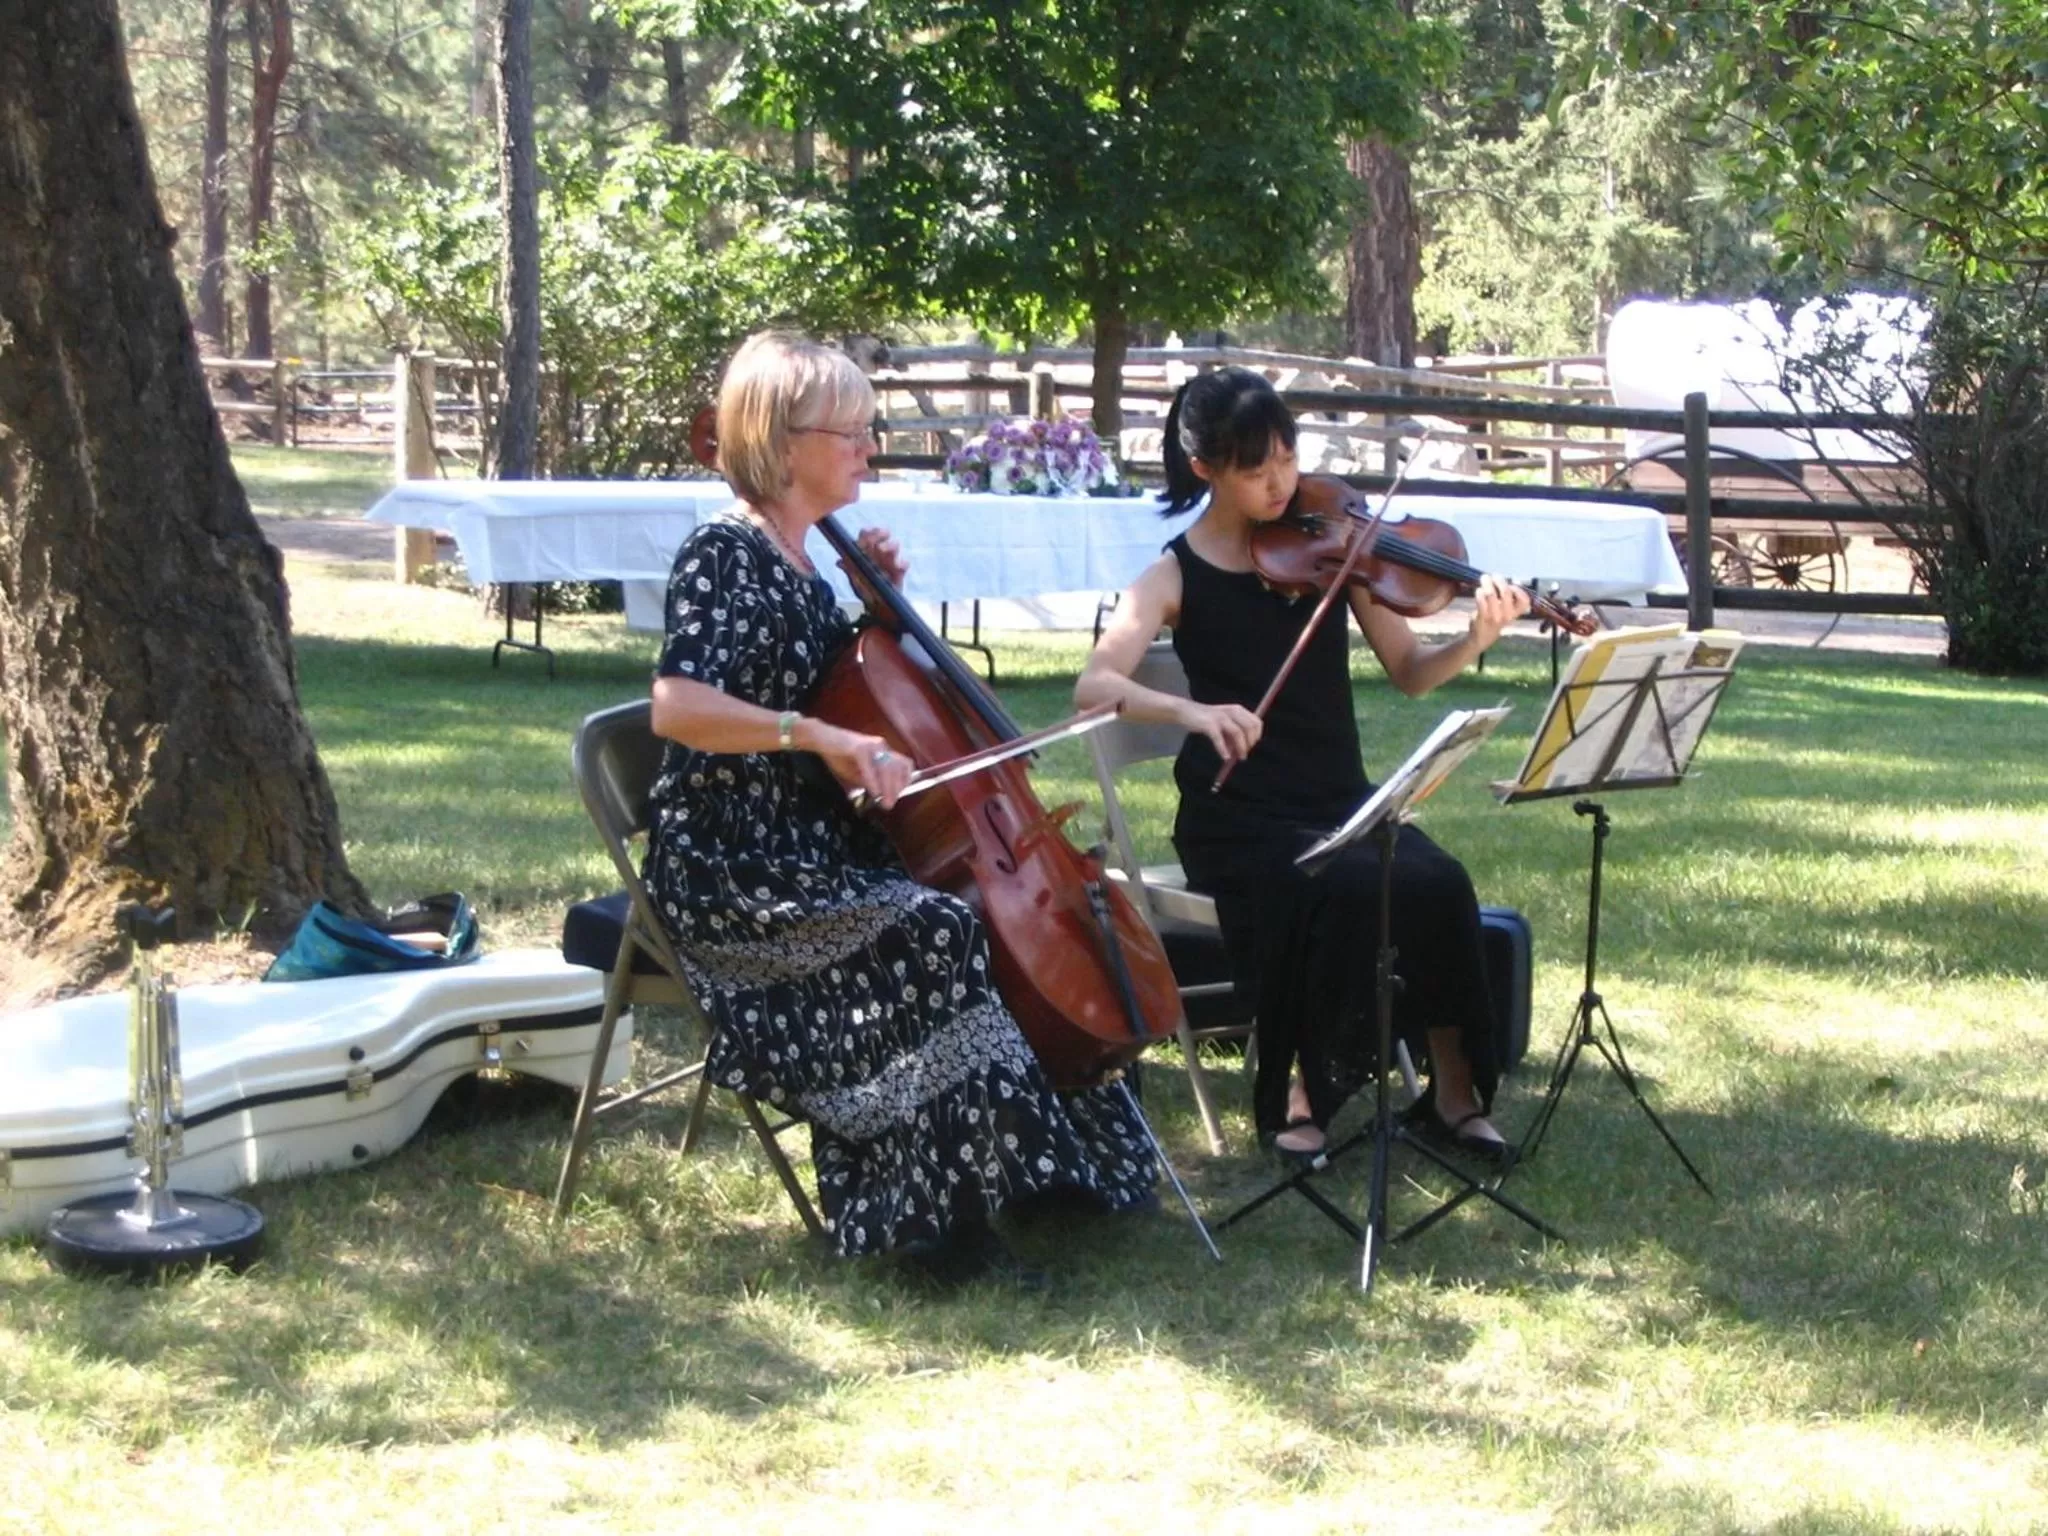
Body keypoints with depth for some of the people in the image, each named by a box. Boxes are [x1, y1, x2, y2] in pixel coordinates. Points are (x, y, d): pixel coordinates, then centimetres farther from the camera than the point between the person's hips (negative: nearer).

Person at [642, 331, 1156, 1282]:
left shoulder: (797, 559, 13)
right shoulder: (725, 555, -14)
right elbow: (676, 705, -28)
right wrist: (818, 735, -37)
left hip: (810, 846, 10)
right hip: (731, 867, -10)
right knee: (932, 933, -28)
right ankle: (941, 1212, -20)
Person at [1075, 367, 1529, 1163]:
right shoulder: (1177, 576, -4)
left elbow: (1408, 672, 2)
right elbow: (1093, 687, -18)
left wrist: (1475, 641, -19)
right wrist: (1191, 709, -36)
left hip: (1341, 798, 3)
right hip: (1239, 818, -3)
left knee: (1438, 884, -26)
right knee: (1350, 887, -32)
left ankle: (1454, 1089, -11)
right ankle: (1298, 1091, -14)